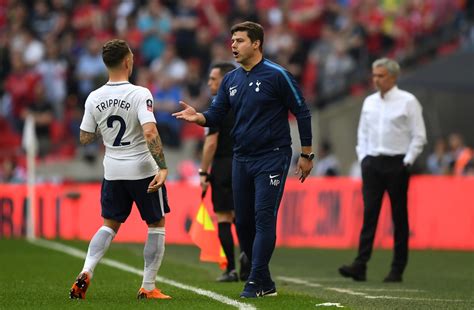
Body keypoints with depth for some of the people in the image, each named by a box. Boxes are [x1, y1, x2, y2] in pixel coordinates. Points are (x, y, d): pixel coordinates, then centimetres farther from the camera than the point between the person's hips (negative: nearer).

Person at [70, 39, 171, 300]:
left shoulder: (94, 98, -2)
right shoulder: (140, 94, -16)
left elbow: (85, 138, 4)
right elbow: (150, 133, -26)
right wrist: (162, 167, -25)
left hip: (113, 171, 4)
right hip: (143, 170, -4)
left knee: (110, 225, 18)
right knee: (157, 225, 12)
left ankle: (86, 272, -3)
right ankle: (148, 287, 10)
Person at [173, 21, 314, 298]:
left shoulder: (276, 75, -9)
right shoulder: (231, 80, 9)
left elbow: (302, 112, -5)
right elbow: (216, 116, 8)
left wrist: (307, 154, -5)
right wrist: (198, 117, -15)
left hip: (272, 157, -6)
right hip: (242, 159, 6)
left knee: (264, 216, -14)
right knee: (243, 221, 6)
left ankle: (257, 282, -13)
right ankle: (265, 282, 17)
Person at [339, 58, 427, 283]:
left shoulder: (408, 101, -2)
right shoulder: (369, 102, 12)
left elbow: (419, 136, -3)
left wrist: (407, 162, -8)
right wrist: (363, 158, 8)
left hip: (396, 164, -4)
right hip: (372, 163, 4)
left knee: (399, 217, 1)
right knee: (369, 214, -5)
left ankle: (397, 270, 4)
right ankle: (360, 266, -12)